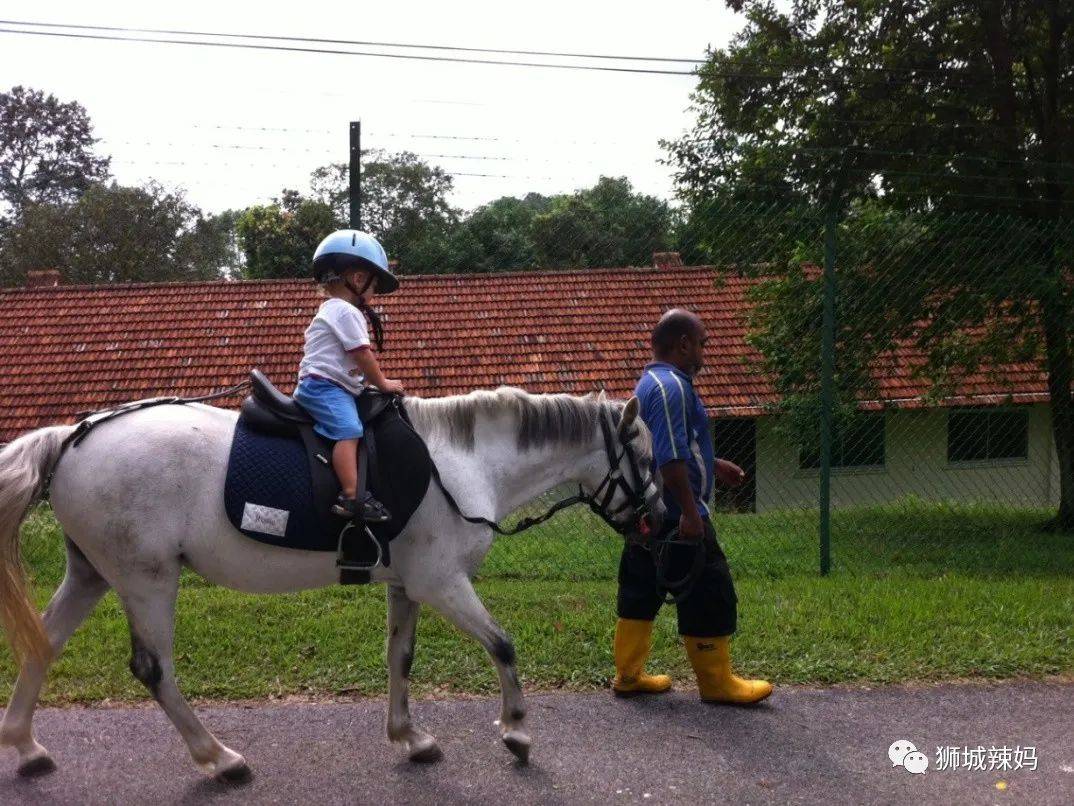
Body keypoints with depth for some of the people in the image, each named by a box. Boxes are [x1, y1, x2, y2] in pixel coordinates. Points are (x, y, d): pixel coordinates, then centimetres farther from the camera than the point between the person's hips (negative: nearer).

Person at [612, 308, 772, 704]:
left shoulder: (650, 382, 15)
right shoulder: (672, 387, -18)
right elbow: (671, 458, -26)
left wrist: (715, 465, 31)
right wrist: (690, 511, -24)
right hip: (676, 517, -11)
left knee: (641, 592, 14)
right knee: (709, 594, 0)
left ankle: (629, 674, 22)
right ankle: (716, 681, 10)